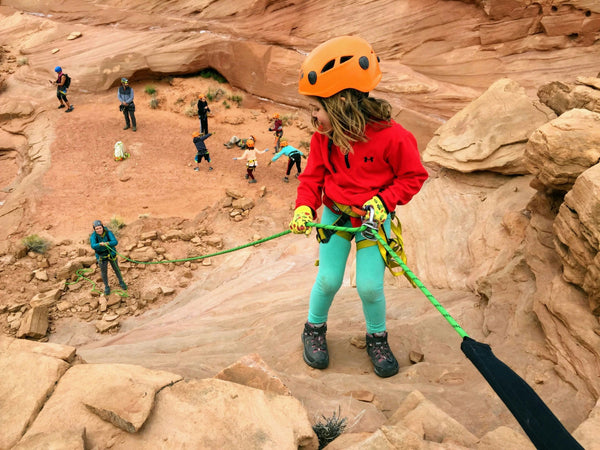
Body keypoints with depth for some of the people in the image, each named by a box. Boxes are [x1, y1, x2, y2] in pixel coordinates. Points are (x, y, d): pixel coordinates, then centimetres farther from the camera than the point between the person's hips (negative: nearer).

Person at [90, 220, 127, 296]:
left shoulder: (108, 233, -21)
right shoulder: (93, 236, -22)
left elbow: (115, 242, -33)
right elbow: (93, 246, -38)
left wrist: (107, 243, -53)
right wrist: (100, 244, -58)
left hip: (111, 254, 0)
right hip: (101, 256, 0)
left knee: (116, 269, 18)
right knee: (104, 272, 13)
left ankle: (121, 282, 43)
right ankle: (106, 287, 37)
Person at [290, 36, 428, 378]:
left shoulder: (391, 136, -21)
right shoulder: (323, 138, -8)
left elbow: (414, 176, -10)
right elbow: (313, 177, 2)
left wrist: (383, 201, -22)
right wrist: (304, 208, -16)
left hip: (373, 217, -2)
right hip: (334, 214, 3)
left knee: (370, 286, -4)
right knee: (328, 280, 1)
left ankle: (377, 338, 25)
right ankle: (315, 330, 29)